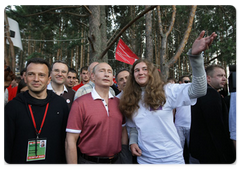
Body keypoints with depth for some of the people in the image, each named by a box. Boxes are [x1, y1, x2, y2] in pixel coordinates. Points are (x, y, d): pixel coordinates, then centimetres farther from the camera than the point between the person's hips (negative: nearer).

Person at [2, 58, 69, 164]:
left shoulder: (61, 104, -6)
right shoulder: (12, 107, -9)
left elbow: (67, 139, -3)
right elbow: (5, 146, -6)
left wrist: (64, 162, -3)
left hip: (55, 161, 1)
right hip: (21, 161, -1)